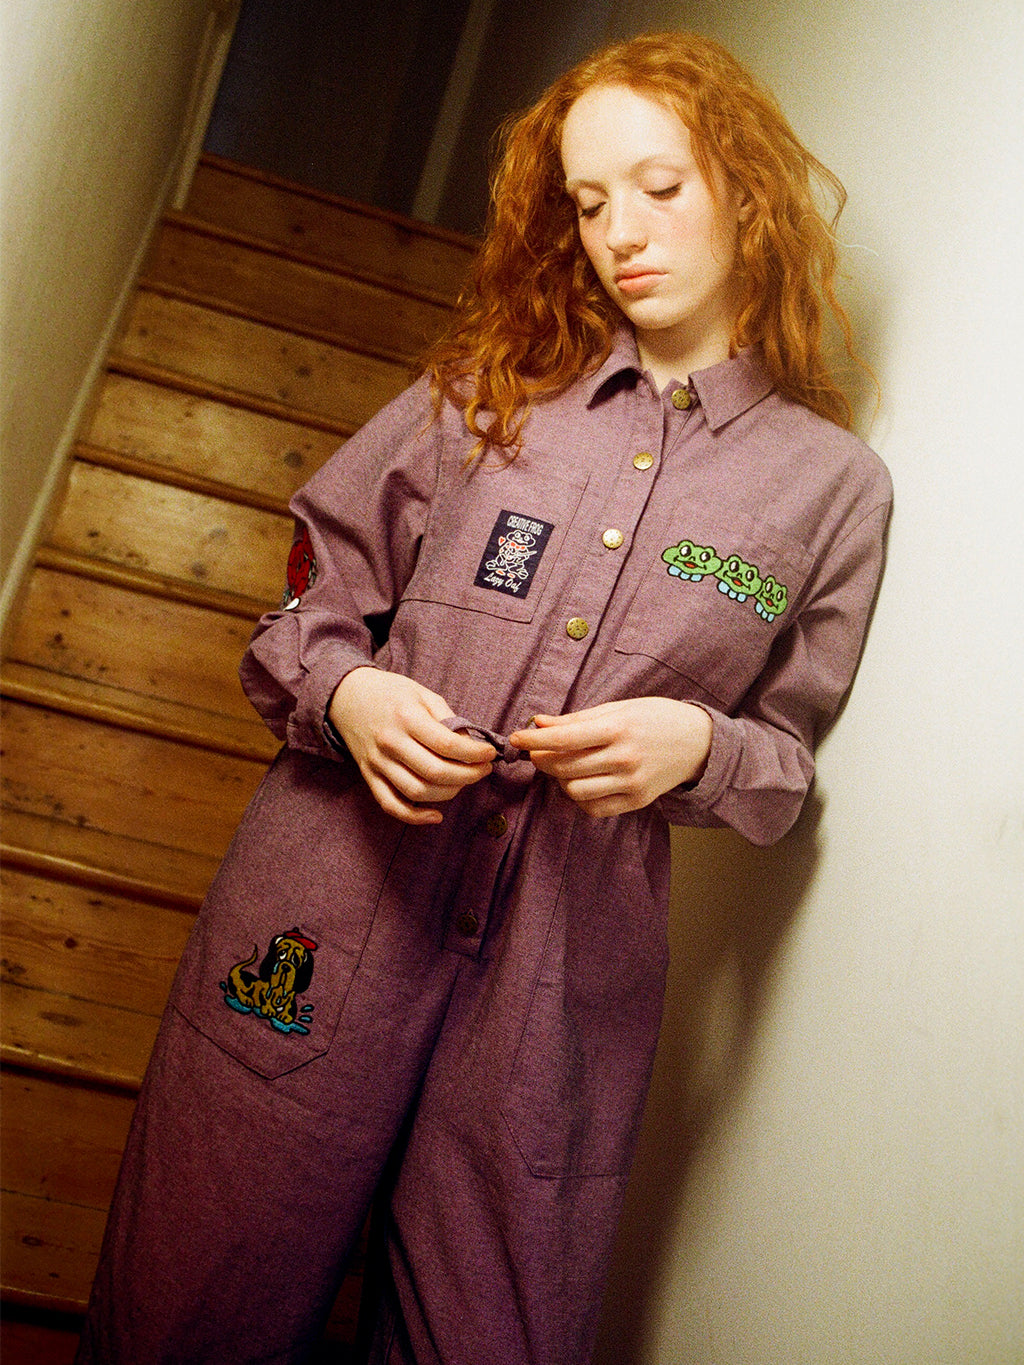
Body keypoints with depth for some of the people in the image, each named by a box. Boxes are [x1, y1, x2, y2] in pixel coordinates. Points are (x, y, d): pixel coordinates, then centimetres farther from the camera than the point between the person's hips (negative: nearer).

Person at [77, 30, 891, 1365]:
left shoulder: (835, 484, 3)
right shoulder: (488, 389, 6)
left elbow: (790, 755, 10)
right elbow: (317, 592, 10)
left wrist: (697, 744, -12)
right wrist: (343, 690, -11)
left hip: (567, 966, 0)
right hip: (338, 898, 1)